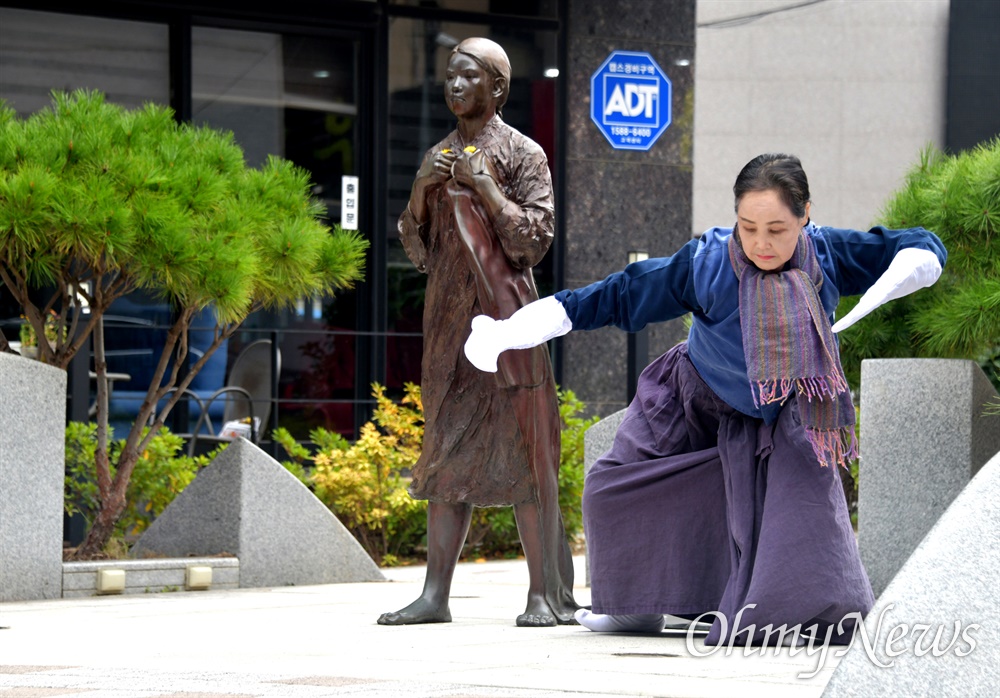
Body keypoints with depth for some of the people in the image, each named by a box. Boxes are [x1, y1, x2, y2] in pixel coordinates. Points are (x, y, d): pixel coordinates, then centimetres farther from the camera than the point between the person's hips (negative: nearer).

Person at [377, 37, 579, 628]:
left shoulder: (522, 154, 0)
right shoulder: (438, 158, 17)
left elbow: (533, 241, -7)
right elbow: (418, 252, 16)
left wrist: (484, 186, -13)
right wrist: (420, 192, 0)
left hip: (505, 311, -6)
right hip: (448, 317, 6)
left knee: (521, 447, -8)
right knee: (447, 451, 4)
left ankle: (547, 594, -6)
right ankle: (436, 594, 4)